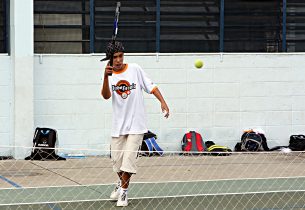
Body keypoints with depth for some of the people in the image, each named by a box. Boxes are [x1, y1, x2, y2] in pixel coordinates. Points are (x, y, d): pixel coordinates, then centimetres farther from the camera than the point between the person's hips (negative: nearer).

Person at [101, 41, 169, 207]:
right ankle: (121, 183, 36)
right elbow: (106, 96, -18)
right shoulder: (109, 75, 0)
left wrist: (163, 101, -11)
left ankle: (123, 192, 4)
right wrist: (106, 77, -34)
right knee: (116, 160, 7)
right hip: (118, 125, 2)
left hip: (136, 124, -2)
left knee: (129, 159, -8)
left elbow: (150, 86, 2)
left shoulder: (135, 69, -3)